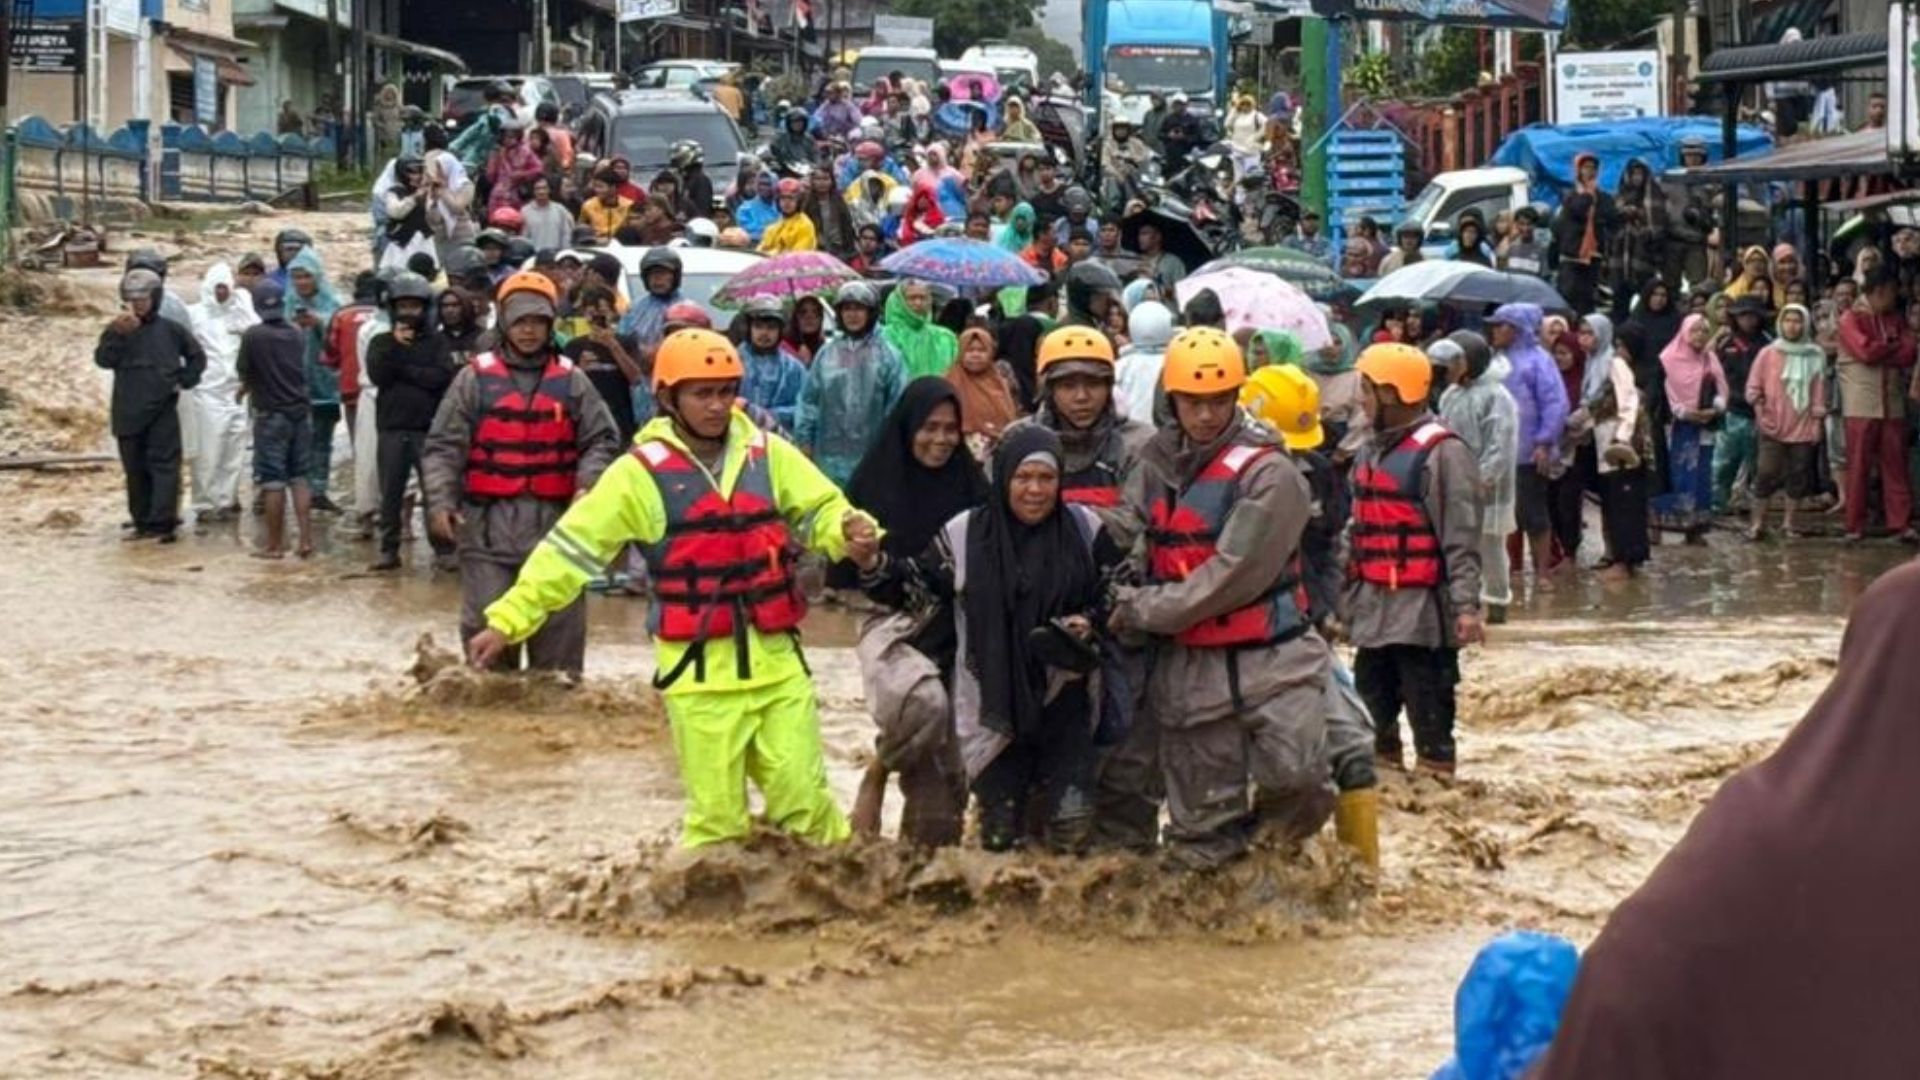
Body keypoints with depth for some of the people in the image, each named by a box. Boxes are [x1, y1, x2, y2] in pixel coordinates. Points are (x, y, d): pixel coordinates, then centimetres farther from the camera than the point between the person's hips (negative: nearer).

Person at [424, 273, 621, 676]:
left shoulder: (571, 382, 10)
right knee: (488, 622, -2)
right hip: (489, 522, -1)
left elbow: (600, 441, 10)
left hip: (555, 521, 1)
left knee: (559, 621, 2)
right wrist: (439, 501, -11)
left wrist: (588, 484, -8)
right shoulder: (476, 378, 5)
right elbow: (444, 446, 2)